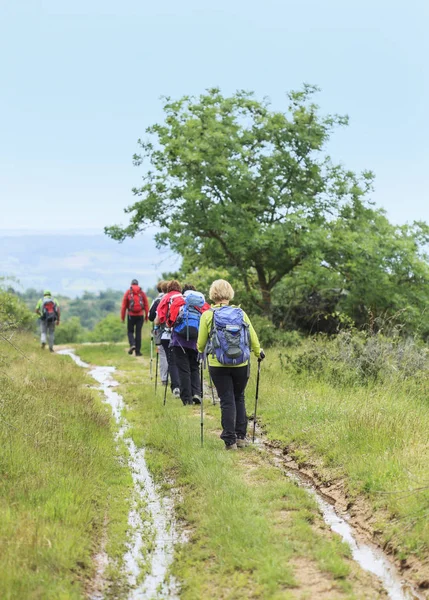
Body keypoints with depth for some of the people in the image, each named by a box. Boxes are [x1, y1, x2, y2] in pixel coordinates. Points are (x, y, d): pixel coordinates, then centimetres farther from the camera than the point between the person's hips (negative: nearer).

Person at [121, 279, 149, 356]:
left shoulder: (128, 292, 1)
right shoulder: (142, 292, 5)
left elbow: (124, 306, 0)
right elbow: (146, 305, 3)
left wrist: (122, 317, 4)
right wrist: (146, 316, 10)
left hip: (131, 315, -1)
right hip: (140, 315, 1)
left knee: (130, 331, 12)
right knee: (138, 332, 6)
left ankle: (132, 344, -15)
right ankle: (138, 351, 4)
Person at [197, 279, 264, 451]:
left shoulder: (208, 315, -6)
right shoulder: (241, 313, -1)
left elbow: (201, 344, 0)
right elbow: (253, 338, 6)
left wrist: (202, 350, 25)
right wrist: (259, 353, 26)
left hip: (218, 366, -2)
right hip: (241, 365, 2)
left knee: (227, 401, 4)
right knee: (239, 399, 18)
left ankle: (230, 441, 3)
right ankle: (241, 437, 19)